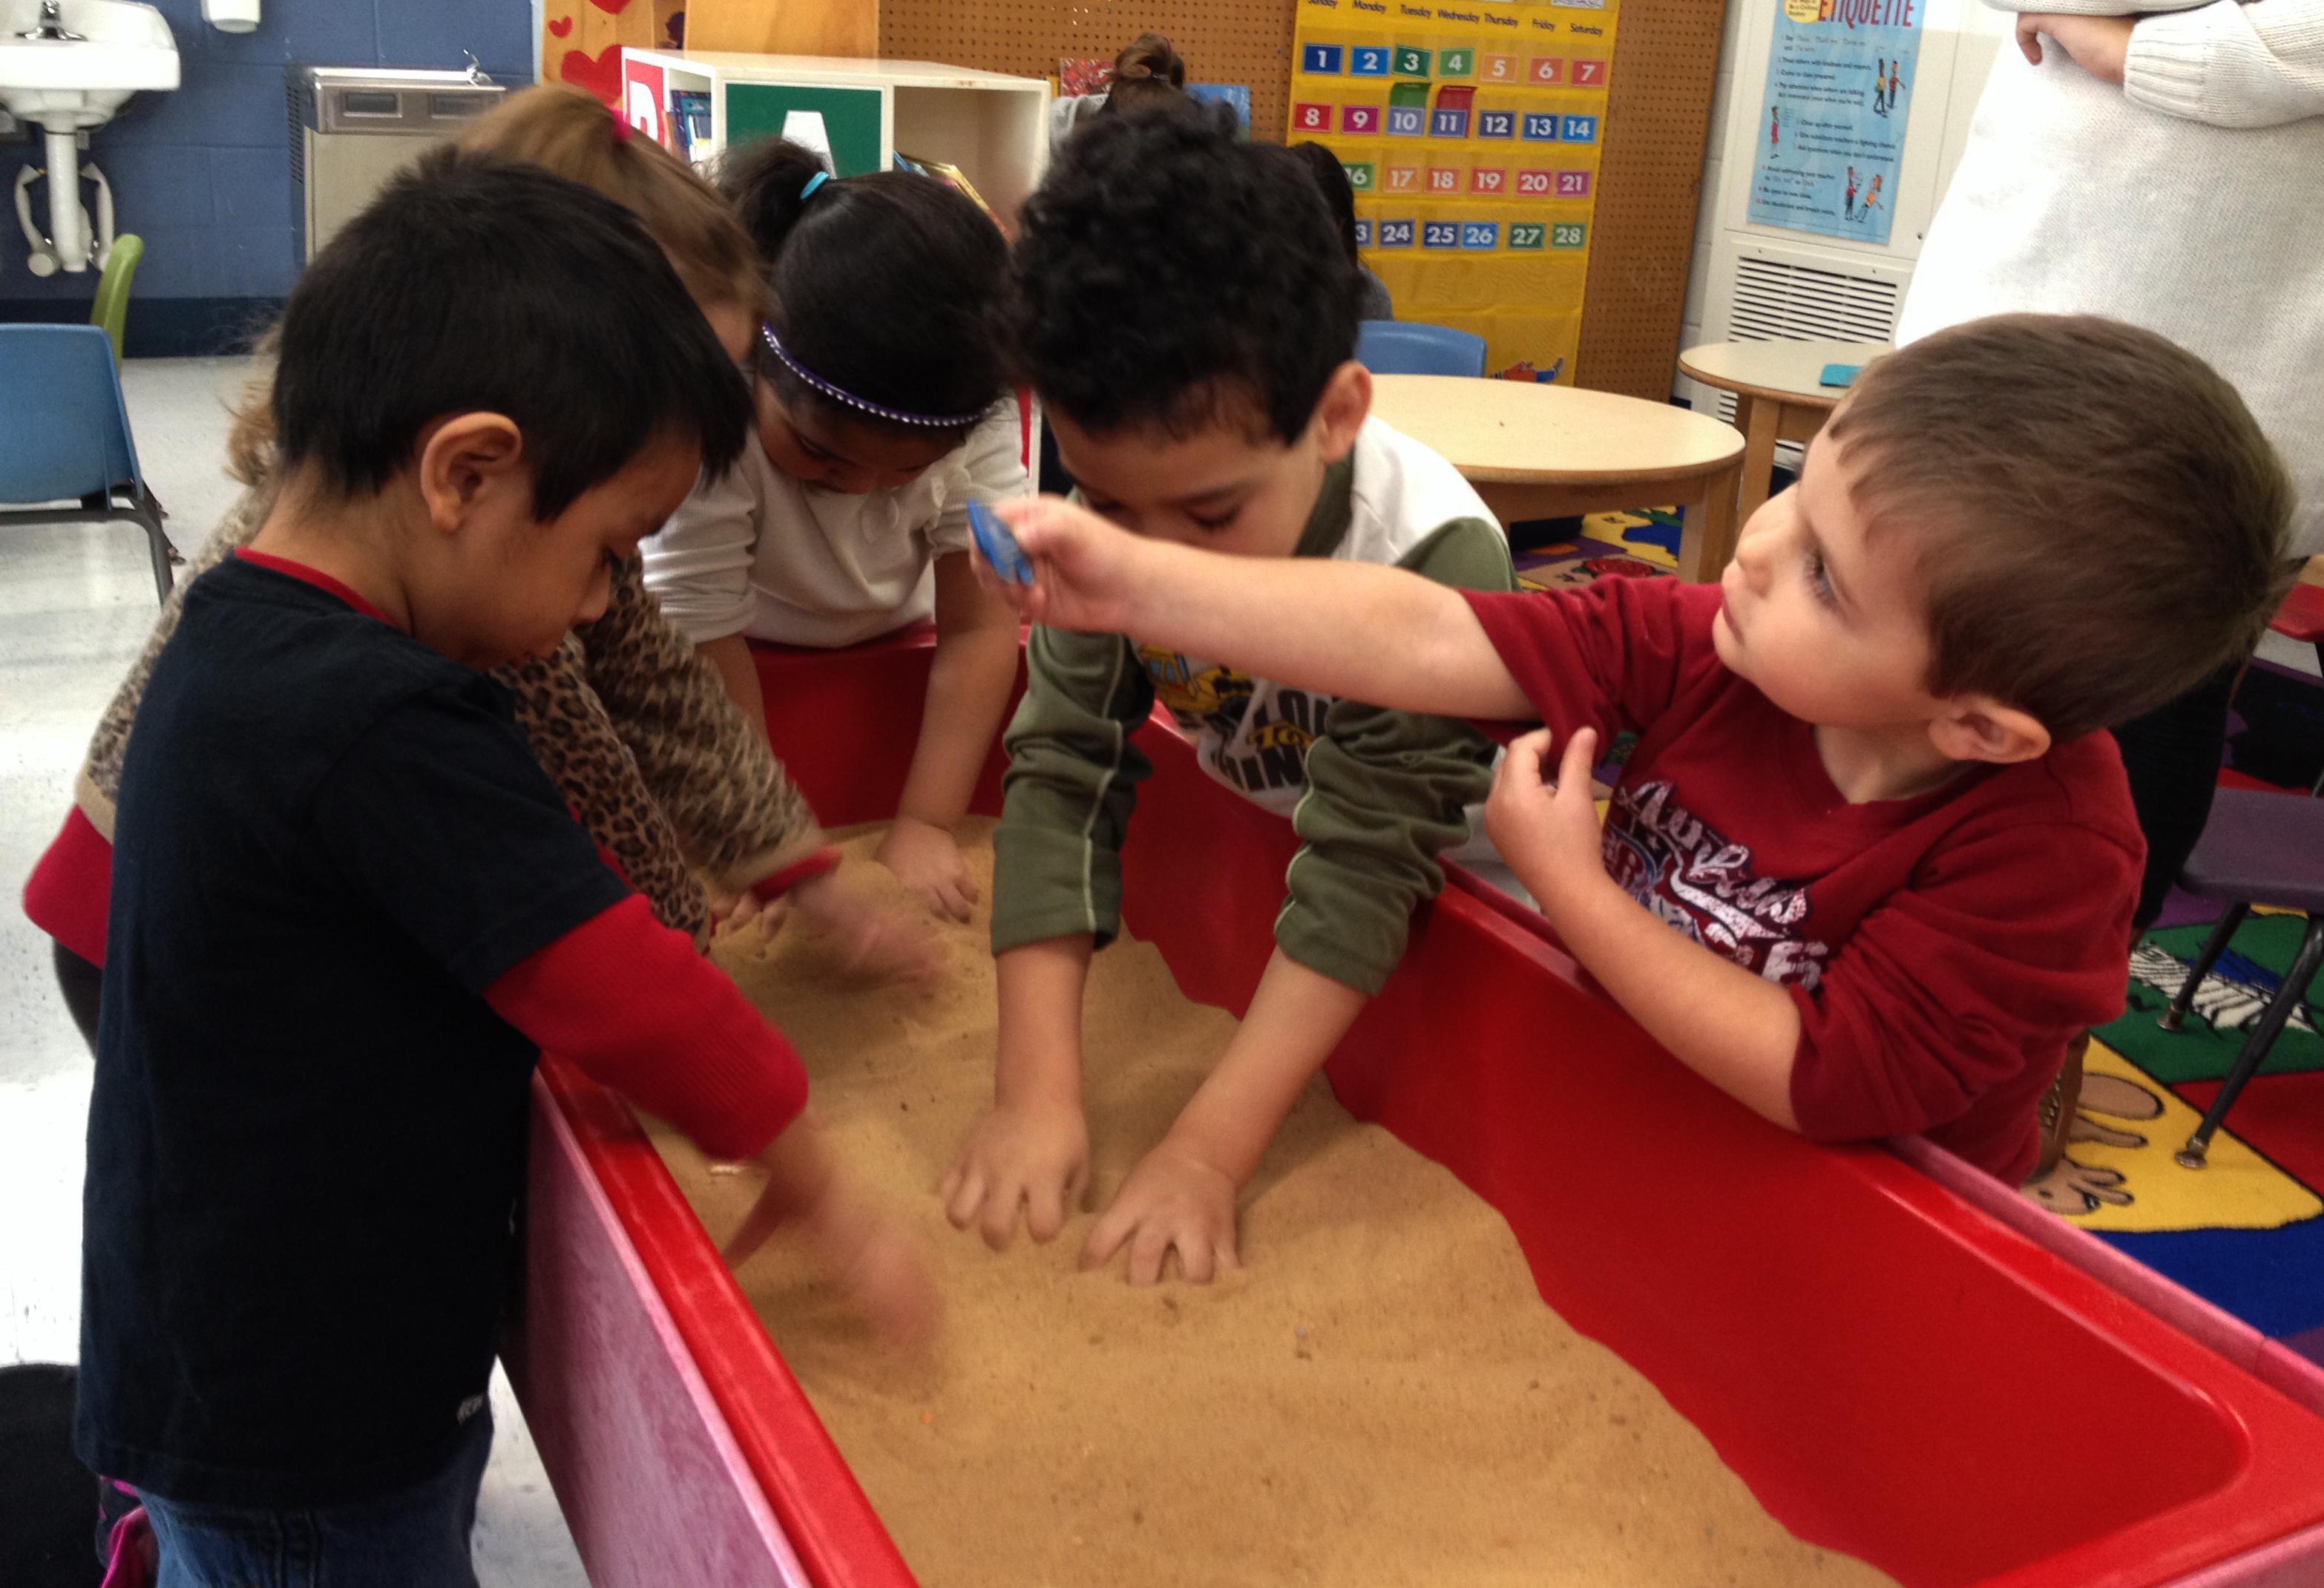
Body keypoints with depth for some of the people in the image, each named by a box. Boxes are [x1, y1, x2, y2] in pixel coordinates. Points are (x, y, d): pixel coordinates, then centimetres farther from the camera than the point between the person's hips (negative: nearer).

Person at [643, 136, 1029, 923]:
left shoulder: (977, 412, -27)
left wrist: (924, 827, -27)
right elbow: (713, 664, -30)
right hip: (756, 658, -3)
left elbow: (978, 628, -22)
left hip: (893, 644, 4)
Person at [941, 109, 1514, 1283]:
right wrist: (1036, 1092, -34)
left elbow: (1363, 869, -36)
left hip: (1437, 870, -5)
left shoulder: (1435, 561, -36)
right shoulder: (1118, 515, -25)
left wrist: (1208, 1153, -40)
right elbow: (1063, 777, -26)